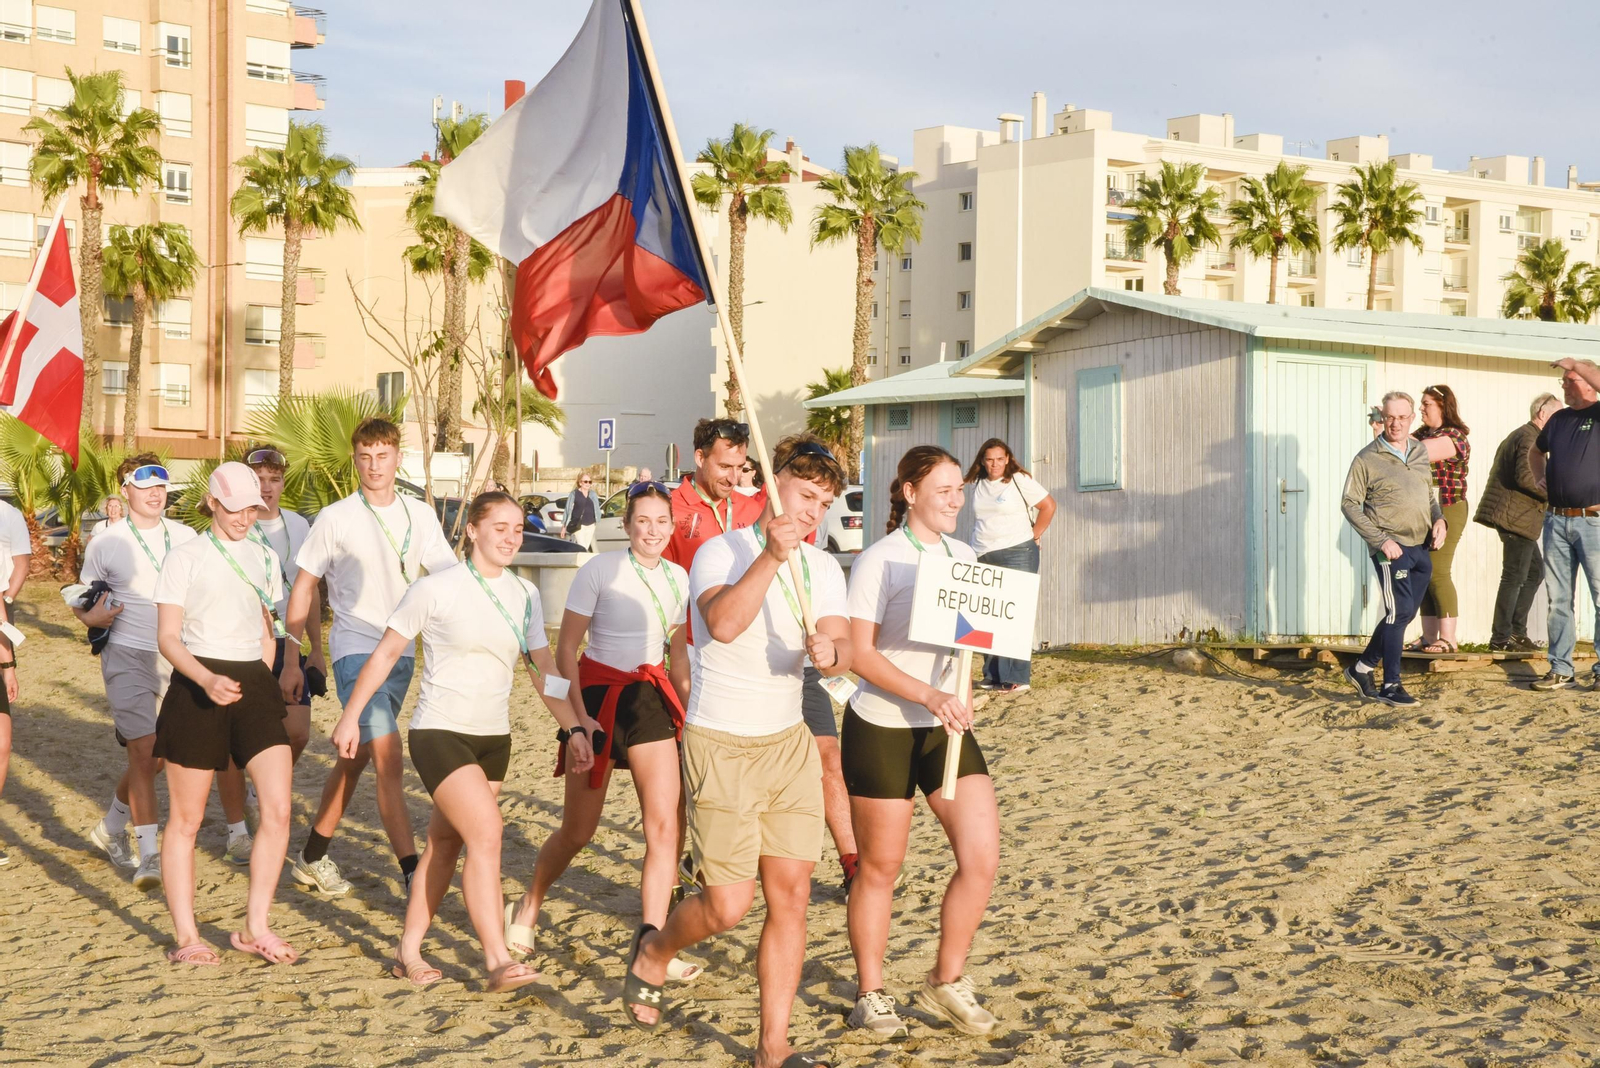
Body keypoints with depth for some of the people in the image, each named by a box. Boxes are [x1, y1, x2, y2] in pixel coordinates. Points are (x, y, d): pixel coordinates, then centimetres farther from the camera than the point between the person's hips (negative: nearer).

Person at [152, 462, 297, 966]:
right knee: (186, 819, 3)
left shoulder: (264, 558, 13)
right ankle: (186, 936, 12)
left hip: (254, 684, 4)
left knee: (278, 807, -9)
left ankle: (256, 927, 1)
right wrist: (208, 679, -24)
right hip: (195, 686, -4)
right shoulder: (185, 557, -2)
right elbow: (168, 637, -8)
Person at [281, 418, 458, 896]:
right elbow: (303, 589, 2)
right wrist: (292, 659, 0)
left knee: (356, 756, 13)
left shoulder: (420, 516, 6)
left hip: (401, 651, 5)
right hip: (355, 648, -5)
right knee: (389, 759, -15)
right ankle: (414, 875, -16)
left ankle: (312, 856, 27)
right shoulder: (335, 519, -4)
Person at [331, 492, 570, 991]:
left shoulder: (525, 595, 6)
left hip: (494, 738, 6)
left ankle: (409, 951, 21)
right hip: (440, 733, -6)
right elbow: (386, 653, -1)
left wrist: (575, 728, 1)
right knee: (486, 834, -18)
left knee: (445, 844, 10)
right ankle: (498, 961, -18)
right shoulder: (436, 589, -9)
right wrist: (350, 717, 0)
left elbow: (544, 669, 9)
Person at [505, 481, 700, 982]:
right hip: (599, 694, -4)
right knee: (577, 831, 5)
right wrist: (580, 716, -16)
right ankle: (526, 912, 31)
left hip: (650, 700, 4)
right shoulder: (600, 570, -9)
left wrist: (685, 712, 15)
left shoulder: (677, 578, 6)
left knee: (665, 826, -8)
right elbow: (565, 650, -9)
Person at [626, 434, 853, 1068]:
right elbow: (723, 623, -29)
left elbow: (842, 650, -6)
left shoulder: (822, 570, 7)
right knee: (729, 904, -8)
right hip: (721, 746, -5)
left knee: (791, 896, 0)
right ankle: (653, 950, 25)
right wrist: (772, 555, -33)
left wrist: (831, 653, -29)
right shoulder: (720, 553, -10)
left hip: (789, 742, 5)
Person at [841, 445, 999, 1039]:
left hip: (946, 728, 5)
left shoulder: (964, 557, 7)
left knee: (982, 856, -5)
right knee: (880, 868, 6)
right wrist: (929, 696, -27)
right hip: (881, 728, -5)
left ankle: (946, 982, 13)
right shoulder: (879, 562, -11)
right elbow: (859, 654, -17)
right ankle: (870, 995, 22)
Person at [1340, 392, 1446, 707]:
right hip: (1391, 547, -6)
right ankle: (1390, 686, -4)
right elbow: (1350, 505, -7)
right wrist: (1380, 540, -15)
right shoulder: (1367, 459, -7)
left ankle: (1363, 668, 25)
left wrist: (1438, 519, 3)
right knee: (1400, 611, -11)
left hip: (1421, 547, 7)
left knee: (1403, 613, 11)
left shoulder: (1420, 452, 11)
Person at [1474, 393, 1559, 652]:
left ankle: (1516, 631, 16)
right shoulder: (1529, 438, -14)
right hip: (1517, 516, -11)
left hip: (1518, 517, 11)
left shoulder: (1520, 435, 20)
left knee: (1535, 571, 15)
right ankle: (1501, 637, -3)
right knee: (1514, 577, -6)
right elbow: (1526, 476, -25)